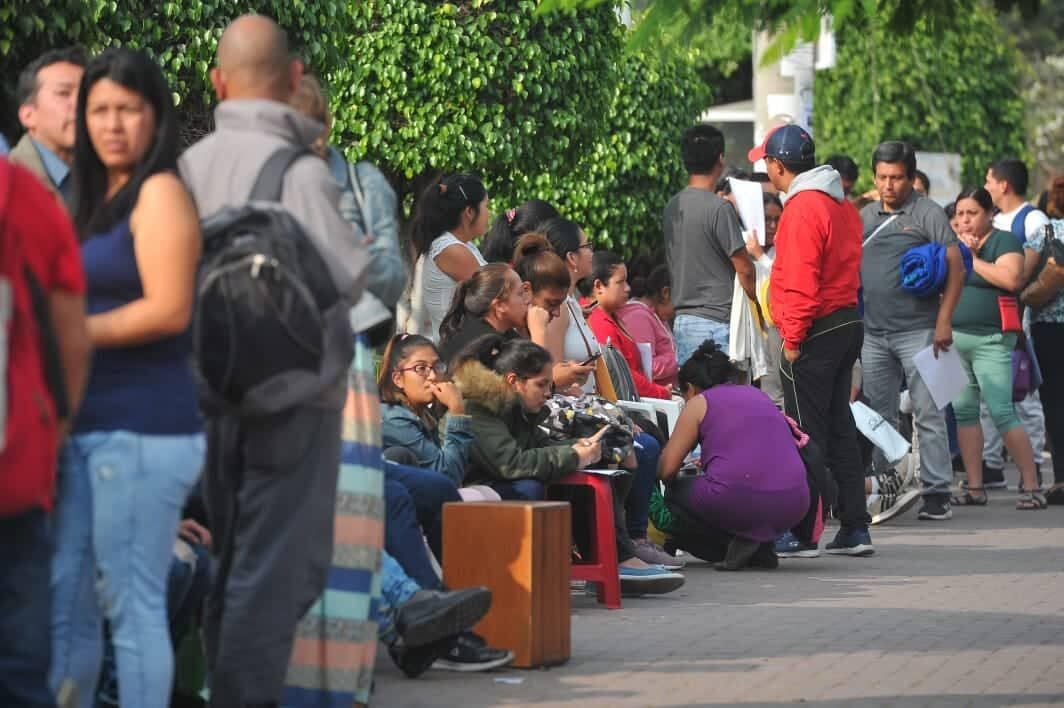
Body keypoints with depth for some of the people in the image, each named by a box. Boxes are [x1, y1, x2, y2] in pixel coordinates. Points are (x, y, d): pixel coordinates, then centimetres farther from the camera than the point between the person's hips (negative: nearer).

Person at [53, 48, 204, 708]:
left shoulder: (160, 193, -6)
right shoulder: (99, 200, 19)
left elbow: (169, 310, -15)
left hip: (142, 428, -8)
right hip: (88, 426, 8)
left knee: (132, 603, -5)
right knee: (65, 598, 8)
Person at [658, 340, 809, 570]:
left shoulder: (698, 403, 10)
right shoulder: (758, 395, 26)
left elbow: (666, 469, 6)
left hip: (739, 502, -6)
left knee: (674, 494, 23)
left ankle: (738, 541, 1)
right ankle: (762, 545, 12)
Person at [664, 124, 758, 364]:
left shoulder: (672, 207, 9)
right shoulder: (719, 208, -13)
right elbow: (744, 269, -11)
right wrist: (762, 306, 3)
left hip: (681, 321, 8)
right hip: (715, 324, -8)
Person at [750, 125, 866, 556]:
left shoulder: (802, 208, -15)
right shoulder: (841, 204, 15)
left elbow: (800, 281, -20)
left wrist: (793, 338, -16)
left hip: (816, 331, -9)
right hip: (848, 322, 9)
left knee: (807, 434, -4)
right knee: (840, 427, 12)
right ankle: (854, 528, 13)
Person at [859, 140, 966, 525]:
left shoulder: (928, 213, -3)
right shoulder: (865, 216, 14)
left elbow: (956, 266, -7)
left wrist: (944, 320, -15)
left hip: (917, 331, -6)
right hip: (873, 333, 6)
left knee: (928, 414, -5)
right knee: (880, 416, 9)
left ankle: (936, 494, -3)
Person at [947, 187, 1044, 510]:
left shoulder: (1004, 241, -2)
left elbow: (1011, 278, -19)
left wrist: (973, 259, -10)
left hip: (991, 340, -7)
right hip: (955, 338, 7)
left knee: (1002, 413, -13)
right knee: (963, 411, 5)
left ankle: (1031, 486, -9)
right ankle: (975, 489, 10)